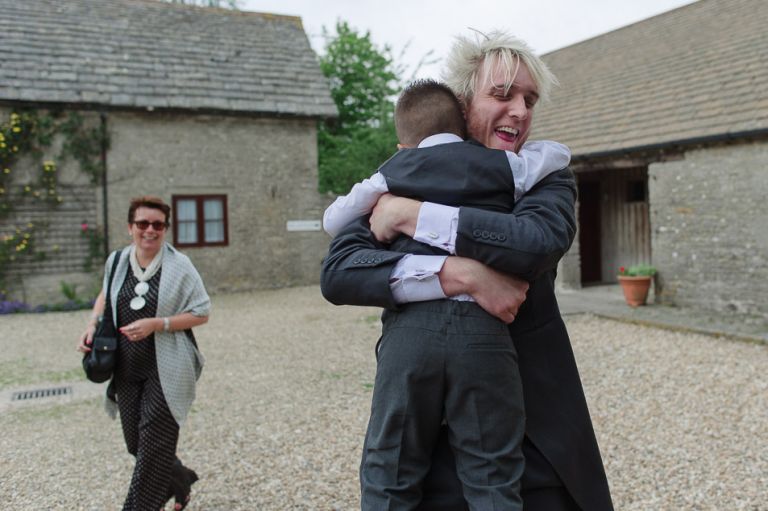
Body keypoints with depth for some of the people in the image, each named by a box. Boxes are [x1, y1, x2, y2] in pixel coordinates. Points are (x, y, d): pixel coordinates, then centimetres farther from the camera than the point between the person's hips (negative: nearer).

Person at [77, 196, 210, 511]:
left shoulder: (179, 265, -11)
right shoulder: (117, 260, 2)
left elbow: (201, 313, -9)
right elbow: (106, 294, 22)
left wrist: (156, 324, -19)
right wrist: (93, 324, 5)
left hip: (166, 371, -5)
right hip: (127, 370, 5)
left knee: (154, 445, -2)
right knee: (136, 442, 14)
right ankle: (180, 480, 40)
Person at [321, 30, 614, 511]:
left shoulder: (546, 176, 0)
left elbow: (542, 240, -23)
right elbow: (337, 273, -16)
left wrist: (412, 215, -22)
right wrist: (461, 274, -26)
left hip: (536, 413, 1)